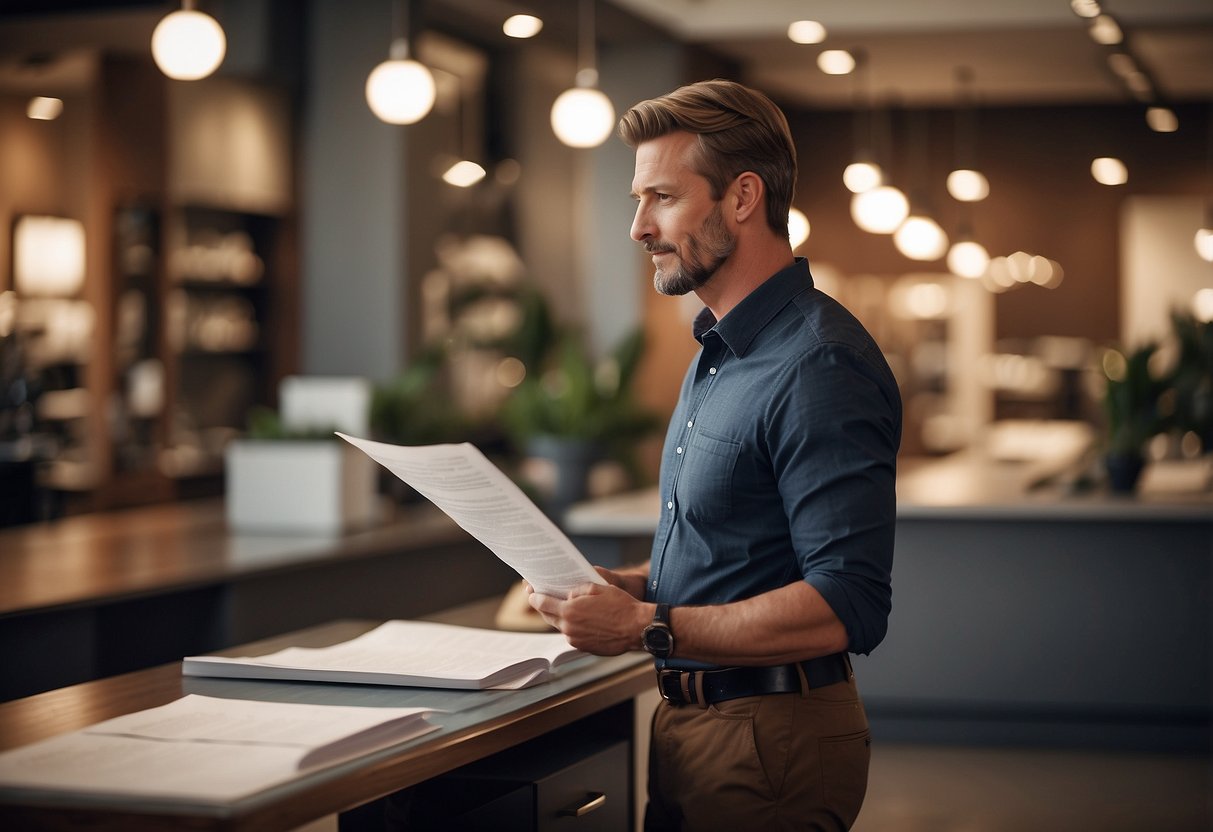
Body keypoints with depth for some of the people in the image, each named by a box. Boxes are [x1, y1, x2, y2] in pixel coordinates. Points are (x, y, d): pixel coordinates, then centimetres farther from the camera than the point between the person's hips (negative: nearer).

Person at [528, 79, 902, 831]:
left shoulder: (818, 366, -20)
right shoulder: (721, 353, 13)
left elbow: (846, 606, -26)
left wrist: (648, 627, -25)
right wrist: (634, 585, 4)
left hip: (772, 742, -9)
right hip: (692, 719, 9)